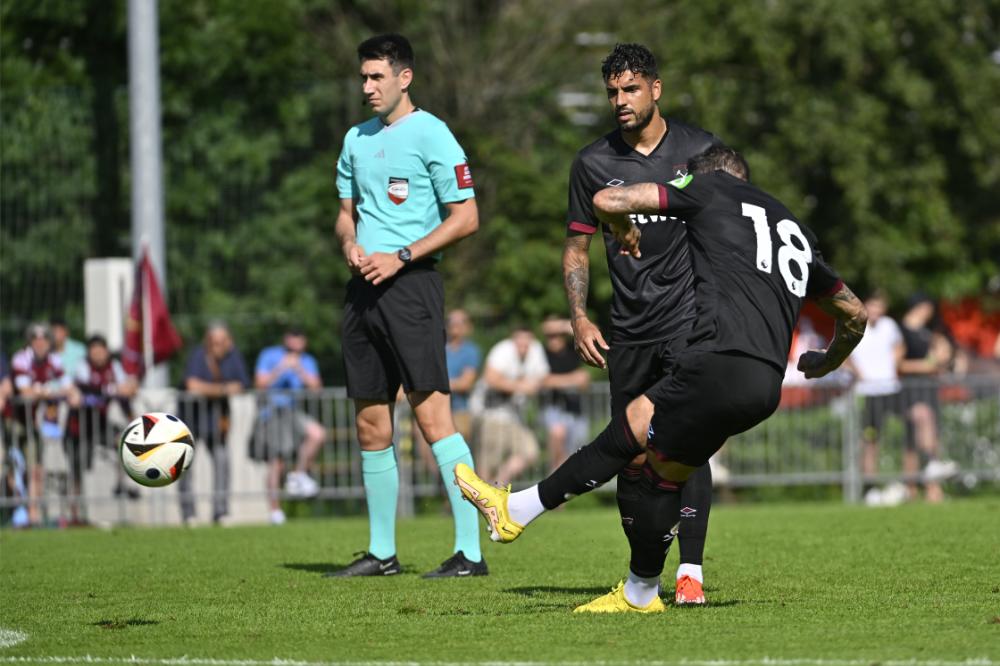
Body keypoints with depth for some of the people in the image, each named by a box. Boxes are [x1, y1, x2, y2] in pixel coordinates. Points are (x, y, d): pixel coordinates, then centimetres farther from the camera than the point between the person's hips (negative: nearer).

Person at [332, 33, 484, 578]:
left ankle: (470, 551, -14)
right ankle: (381, 553, 16)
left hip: (410, 284, -7)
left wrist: (400, 257, -14)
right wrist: (350, 244, 2)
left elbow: (466, 217, -8)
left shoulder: (431, 135, -5)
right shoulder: (356, 139, 16)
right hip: (363, 289, 7)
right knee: (371, 425, 8)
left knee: (432, 414, -13)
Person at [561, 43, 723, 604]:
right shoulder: (594, 163, 6)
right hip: (629, 327, 3)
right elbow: (578, 246, 14)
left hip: (691, 316, -3)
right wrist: (580, 317, 1)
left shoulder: (700, 149, 1)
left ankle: (691, 572, -17)